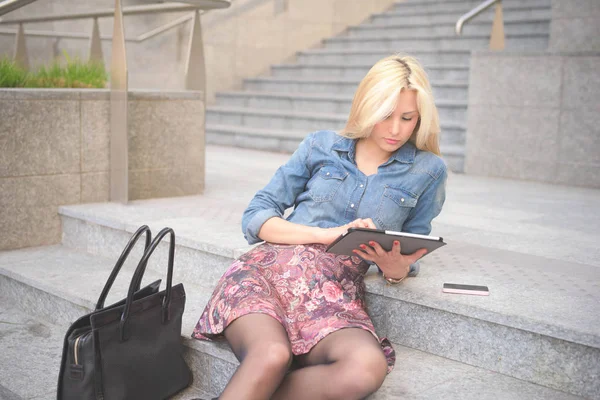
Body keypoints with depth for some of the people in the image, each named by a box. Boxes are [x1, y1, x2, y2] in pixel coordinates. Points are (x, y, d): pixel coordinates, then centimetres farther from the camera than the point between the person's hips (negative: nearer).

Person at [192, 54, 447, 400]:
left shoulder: (428, 171, 11)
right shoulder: (320, 146, 12)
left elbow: (410, 256, 17)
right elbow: (255, 218, 9)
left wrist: (395, 267, -9)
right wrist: (327, 234, -7)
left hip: (336, 294, 1)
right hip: (270, 269, -1)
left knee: (367, 368, -34)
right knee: (271, 355, -36)